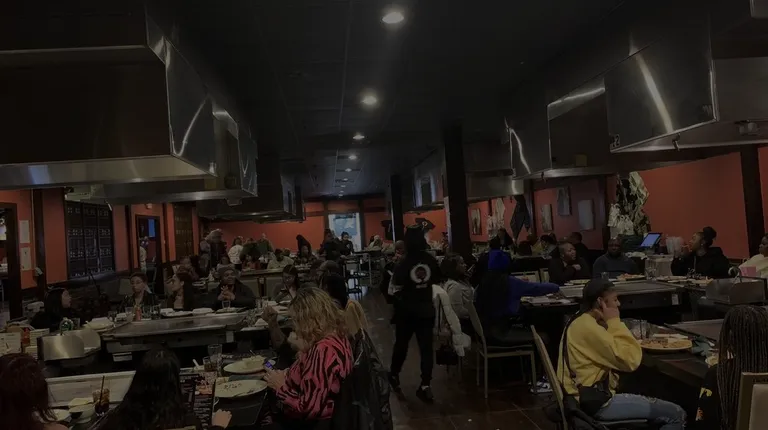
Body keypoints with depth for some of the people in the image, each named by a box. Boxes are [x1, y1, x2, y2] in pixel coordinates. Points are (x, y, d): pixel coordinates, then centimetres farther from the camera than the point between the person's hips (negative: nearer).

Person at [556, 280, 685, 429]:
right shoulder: (587, 326, -21)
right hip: (596, 402, -10)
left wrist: (610, 323, 2)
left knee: (661, 411, 23)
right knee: (676, 414, -5)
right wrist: (614, 322, -13)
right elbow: (630, 360, -21)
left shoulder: (582, 321, 10)